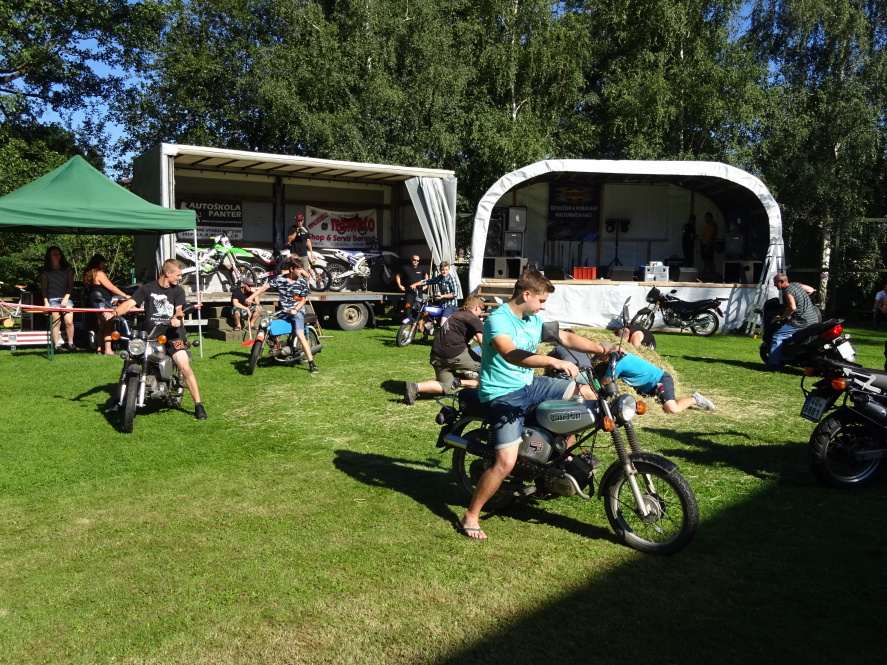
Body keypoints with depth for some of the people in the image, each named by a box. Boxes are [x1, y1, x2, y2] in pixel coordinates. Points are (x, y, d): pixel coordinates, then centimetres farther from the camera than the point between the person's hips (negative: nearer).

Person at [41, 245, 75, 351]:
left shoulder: (67, 269, 11)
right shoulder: (46, 271, 9)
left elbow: (71, 285, 6)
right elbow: (44, 288, 8)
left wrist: (66, 298, -5)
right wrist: (46, 302, -2)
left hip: (66, 298, 1)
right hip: (53, 300, -1)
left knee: (69, 322, -11)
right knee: (56, 322, -6)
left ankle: (70, 343, 0)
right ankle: (57, 345, -3)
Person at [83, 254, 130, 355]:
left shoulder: (88, 275, 14)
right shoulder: (99, 274, -15)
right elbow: (112, 288, -15)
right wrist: (126, 296, -9)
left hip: (96, 304, 10)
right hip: (104, 303, -10)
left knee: (102, 326, 16)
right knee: (109, 326, -9)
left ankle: (99, 348, 19)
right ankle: (108, 350, -13)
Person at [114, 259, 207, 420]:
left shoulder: (178, 291, 9)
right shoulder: (147, 289, 9)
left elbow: (179, 310, -4)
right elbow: (130, 303, -2)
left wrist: (176, 318, -29)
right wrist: (115, 312, -22)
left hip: (172, 333, -1)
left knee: (185, 367, -16)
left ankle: (198, 404, -8)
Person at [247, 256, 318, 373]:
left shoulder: (302, 281, 0)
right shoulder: (279, 279, -1)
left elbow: (304, 299, 3)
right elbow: (265, 287, -9)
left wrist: (295, 310, -14)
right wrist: (251, 297, -20)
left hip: (296, 312, -3)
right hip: (282, 312, 3)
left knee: (300, 334, -21)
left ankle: (311, 363, -23)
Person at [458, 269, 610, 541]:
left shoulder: (534, 319, 8)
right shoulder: (497, 320, -20)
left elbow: (566, 337, 12)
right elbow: (511, 355, -37)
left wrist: (603, 350, 2)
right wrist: (554, 361, -48)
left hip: (529, 384, 9)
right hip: (503, 394, -9)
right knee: (506, 462, -18)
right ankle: (469, 518, -1)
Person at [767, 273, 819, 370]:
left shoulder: (787, 291, -13)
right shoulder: (796, 284, 13)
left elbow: (792, 307, -27)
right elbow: (811, 290, 27)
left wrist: (781, 317, -16)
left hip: (802, 322, -10)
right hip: (814, 319, 10)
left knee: (778, 336, -12)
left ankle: (774, 365, -18)